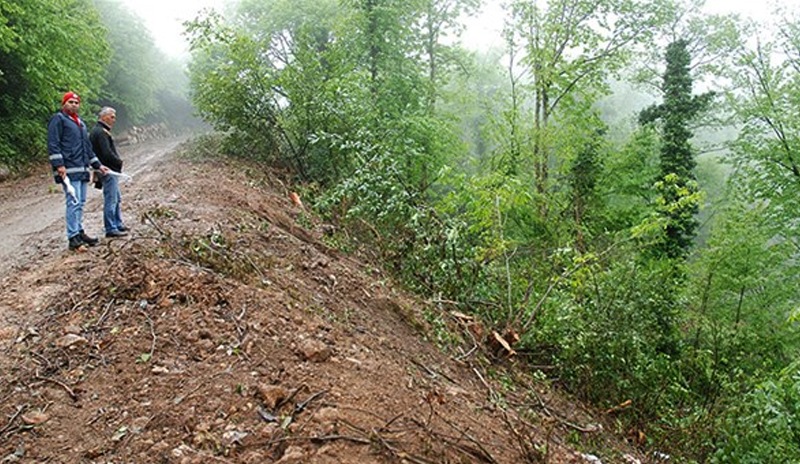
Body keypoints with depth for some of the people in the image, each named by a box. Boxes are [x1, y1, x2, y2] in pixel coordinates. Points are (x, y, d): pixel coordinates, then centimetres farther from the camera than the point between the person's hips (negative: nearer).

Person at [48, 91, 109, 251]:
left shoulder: (80, 122, 24)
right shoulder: (58, 119, -2)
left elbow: (87, 147, 30)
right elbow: (53, 144, -11)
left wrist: (98, 165, 26)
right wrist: (59, 165, -20)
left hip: (82, 170, 9)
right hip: (69, 170, -9)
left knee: (80, 203, 11)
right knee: (74, 202, -12)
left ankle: (79, 232, 19)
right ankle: (73, 238, -11)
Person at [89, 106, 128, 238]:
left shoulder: (101, 130, 18)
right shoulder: (101, 132, -16)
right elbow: (107, 153, -23)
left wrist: (117, 162, 8)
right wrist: (119, 162, -10)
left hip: (111, 170, 11)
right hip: (109, 171, -11)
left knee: (116, 199, 19)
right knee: (111, 200, -7)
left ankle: (118, 225, 28)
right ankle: (111, 229, -2)